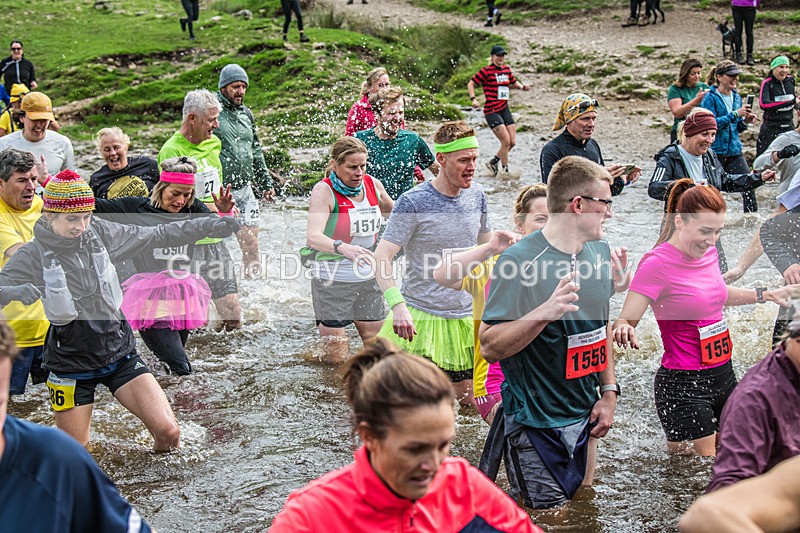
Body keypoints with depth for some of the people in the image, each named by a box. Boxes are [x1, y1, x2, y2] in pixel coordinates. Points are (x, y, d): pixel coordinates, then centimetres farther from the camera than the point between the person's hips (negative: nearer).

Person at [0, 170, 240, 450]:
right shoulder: (33, 255, -11)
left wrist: (208, 226, -7)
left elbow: (156, 236, 0)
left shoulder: (99, 233, -4)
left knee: (168, 432, -8)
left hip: (119, 351, 2)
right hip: (71, 361, -2)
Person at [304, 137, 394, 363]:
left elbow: (393, 212, 27)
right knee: (337, 359, -1)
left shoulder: (373, 184, 3)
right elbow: (313, 237, -31)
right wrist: (342, 248, -48)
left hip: (369, 279, 5)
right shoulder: (324, 191, -14)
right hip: (333, 281, -5)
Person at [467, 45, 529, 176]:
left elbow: (513, 82, 29)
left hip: (505, 109, 7)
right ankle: (505, 171, 1)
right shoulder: (486, 71, -7)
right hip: (491, 111, -7)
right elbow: (470, 83, -4)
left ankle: (493, 162, 24)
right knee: (506, 141, -13)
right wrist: (473, 99, -18)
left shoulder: (506, 69, 11)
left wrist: (522, 86, 8)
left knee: (513, 142, 3)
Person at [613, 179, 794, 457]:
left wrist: (765, 295, 26)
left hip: (723, 374, 8)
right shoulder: (657, 263, -18)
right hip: (683, 385, -8)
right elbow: (626, 320, -22)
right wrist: (623, 329, -44)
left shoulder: (707, 251, 5)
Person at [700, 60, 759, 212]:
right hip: (715, 151, -5)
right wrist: (735, 114, -21)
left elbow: (737, 128, 18)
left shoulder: (736, 97, 12)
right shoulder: (710, 97, -8)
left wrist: (745, 122, -4)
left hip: (734, 150, 5)